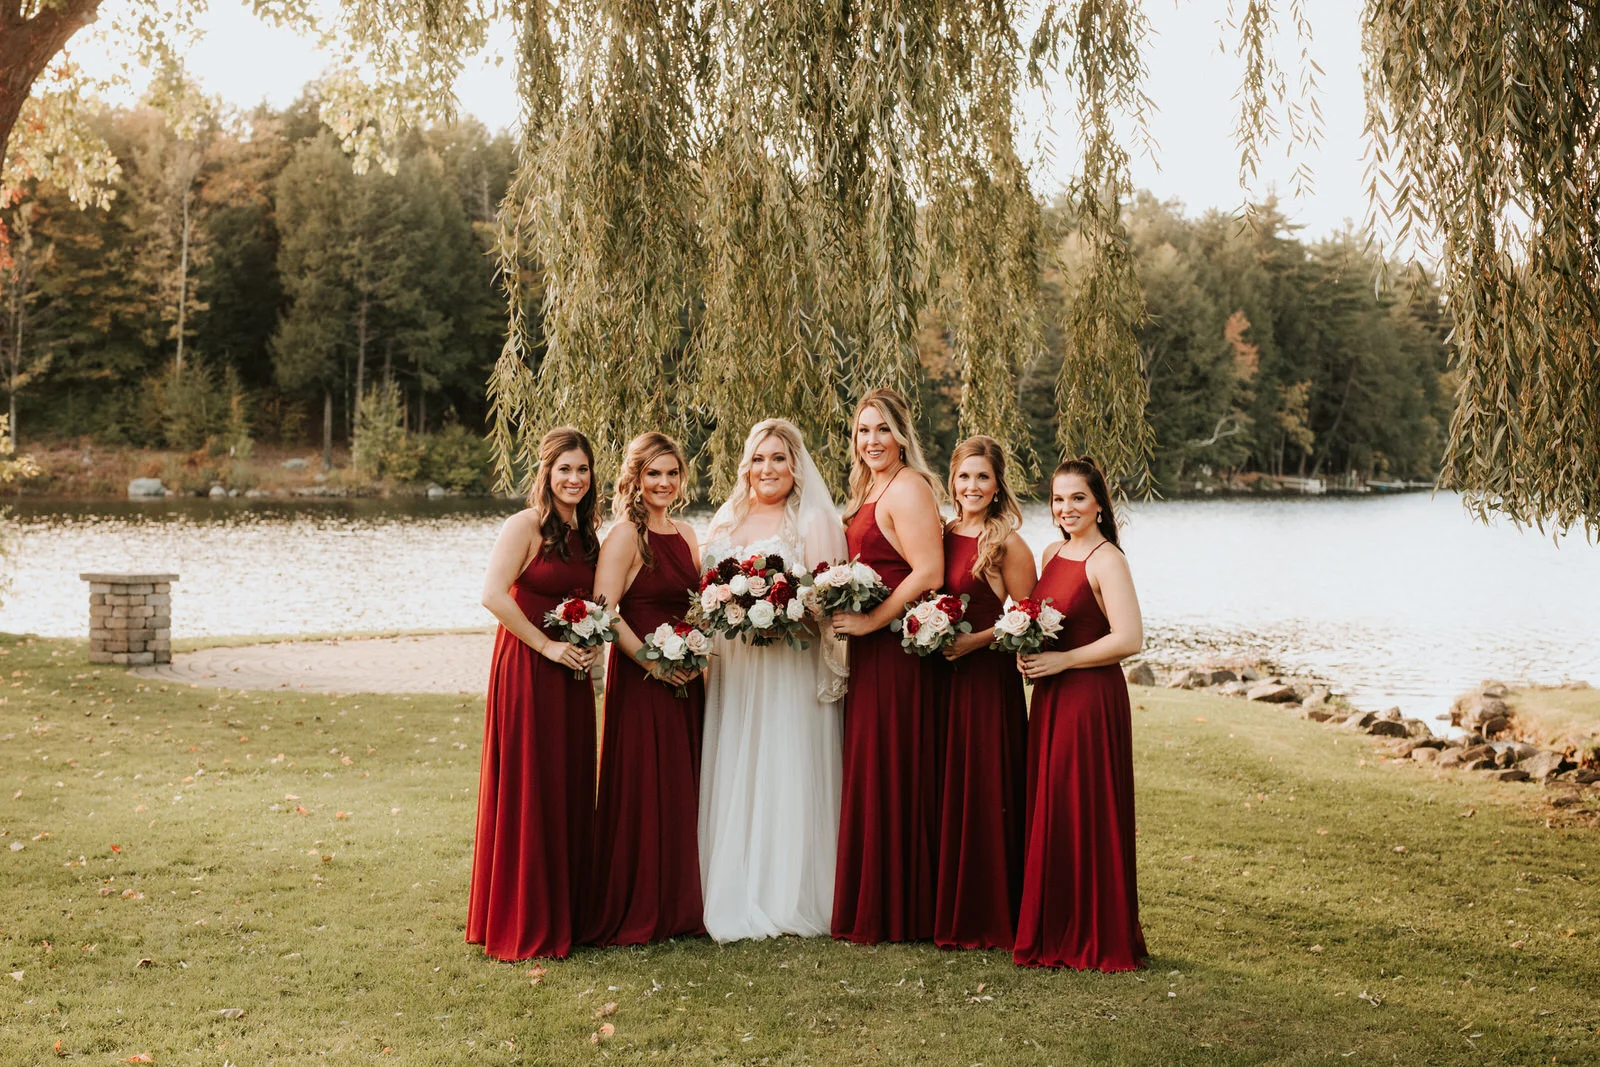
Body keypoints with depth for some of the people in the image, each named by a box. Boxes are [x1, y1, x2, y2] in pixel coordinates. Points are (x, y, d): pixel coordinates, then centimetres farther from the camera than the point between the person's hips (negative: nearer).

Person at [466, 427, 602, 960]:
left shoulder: (586, 533, 13)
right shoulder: (526, 526, -9)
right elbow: (494, 594, -20)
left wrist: (592, 645, 3)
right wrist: (546, 645, -17)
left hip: (571, 675, 7)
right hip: (528, 670, -7)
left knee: (570, 789, 10)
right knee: (528, 791, -2)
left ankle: (565, 911, 21)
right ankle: (523, 922, 8)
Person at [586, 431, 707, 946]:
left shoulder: (686, 534, 14)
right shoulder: (625, 536, -9)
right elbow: (604, 611, -17)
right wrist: (652, 662, -18)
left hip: (685, 679, 7)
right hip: (640, 679, -7)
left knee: (681, 790, 11)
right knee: (641, 792, -3)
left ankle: (678, 907, 22)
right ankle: (634, 915, 7)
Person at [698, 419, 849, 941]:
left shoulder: (815, 518, 0)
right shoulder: (726, 520, 16)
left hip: (791, 667, -5)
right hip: (733, 668, 5)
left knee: (786, 775, -3)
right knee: (732, 776, 5)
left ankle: (789, 899, 5)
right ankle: (734, 895, 12)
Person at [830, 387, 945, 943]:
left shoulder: (908, 488, -12)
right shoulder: (868, 492, 17)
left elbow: (928, 572, -22)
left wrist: (870, 621, -19)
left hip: (895, 648, -10)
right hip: (869, 650, 10)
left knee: (886, 775, -3)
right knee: (869, 772, 12)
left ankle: (888, 914, 6)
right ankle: (870, 908, 20)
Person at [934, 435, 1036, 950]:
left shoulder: (1008, 544, -7)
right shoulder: (941, 536, 10)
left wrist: (975, 640, -16)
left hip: (989, 676, -6)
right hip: (943, 676, 6)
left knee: (984, 790, -2)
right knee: (944, 788, 8)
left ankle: (990, 917, 9)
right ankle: (949, 912, 19)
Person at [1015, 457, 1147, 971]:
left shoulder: (1105, 560, -12)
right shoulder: (1053, 553, 13)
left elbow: (1129, 639, -20)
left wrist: (1061, 661, -16)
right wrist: (1026, 653, 4)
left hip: (1092, 698, -8)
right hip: (1050, 698, 8)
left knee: (1086, 814, -3)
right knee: (1049, 812, 10)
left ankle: (1098, 941, 8)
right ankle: (1056, 933, 20)